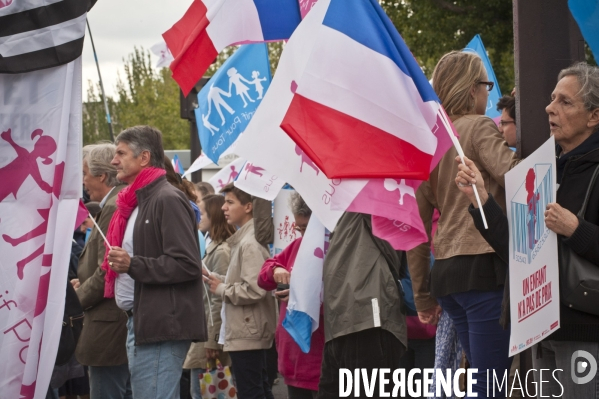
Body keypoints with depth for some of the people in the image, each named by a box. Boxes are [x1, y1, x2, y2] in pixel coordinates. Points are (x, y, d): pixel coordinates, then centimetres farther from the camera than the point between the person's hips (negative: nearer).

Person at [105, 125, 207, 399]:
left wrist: (133, 265, -22)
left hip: (161, 326, -10)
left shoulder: (168, 200, -11)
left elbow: (188, 265, -19)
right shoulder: (138, 202, 19)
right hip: (140, 322, 10)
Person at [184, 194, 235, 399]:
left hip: (210, 336, -9)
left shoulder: (221, 252, -14)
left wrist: (211, 342, -18)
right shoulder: (214, 249, 15)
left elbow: (218, 301, -18)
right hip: (203, 334, 9)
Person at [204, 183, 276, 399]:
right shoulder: (243, 239, 13)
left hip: (245, 335, -10)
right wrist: (218, 278, 6)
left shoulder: (250, 244, -17)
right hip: (253, 332, 10)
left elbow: (254, 290, -25)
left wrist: (221, 289, -12)